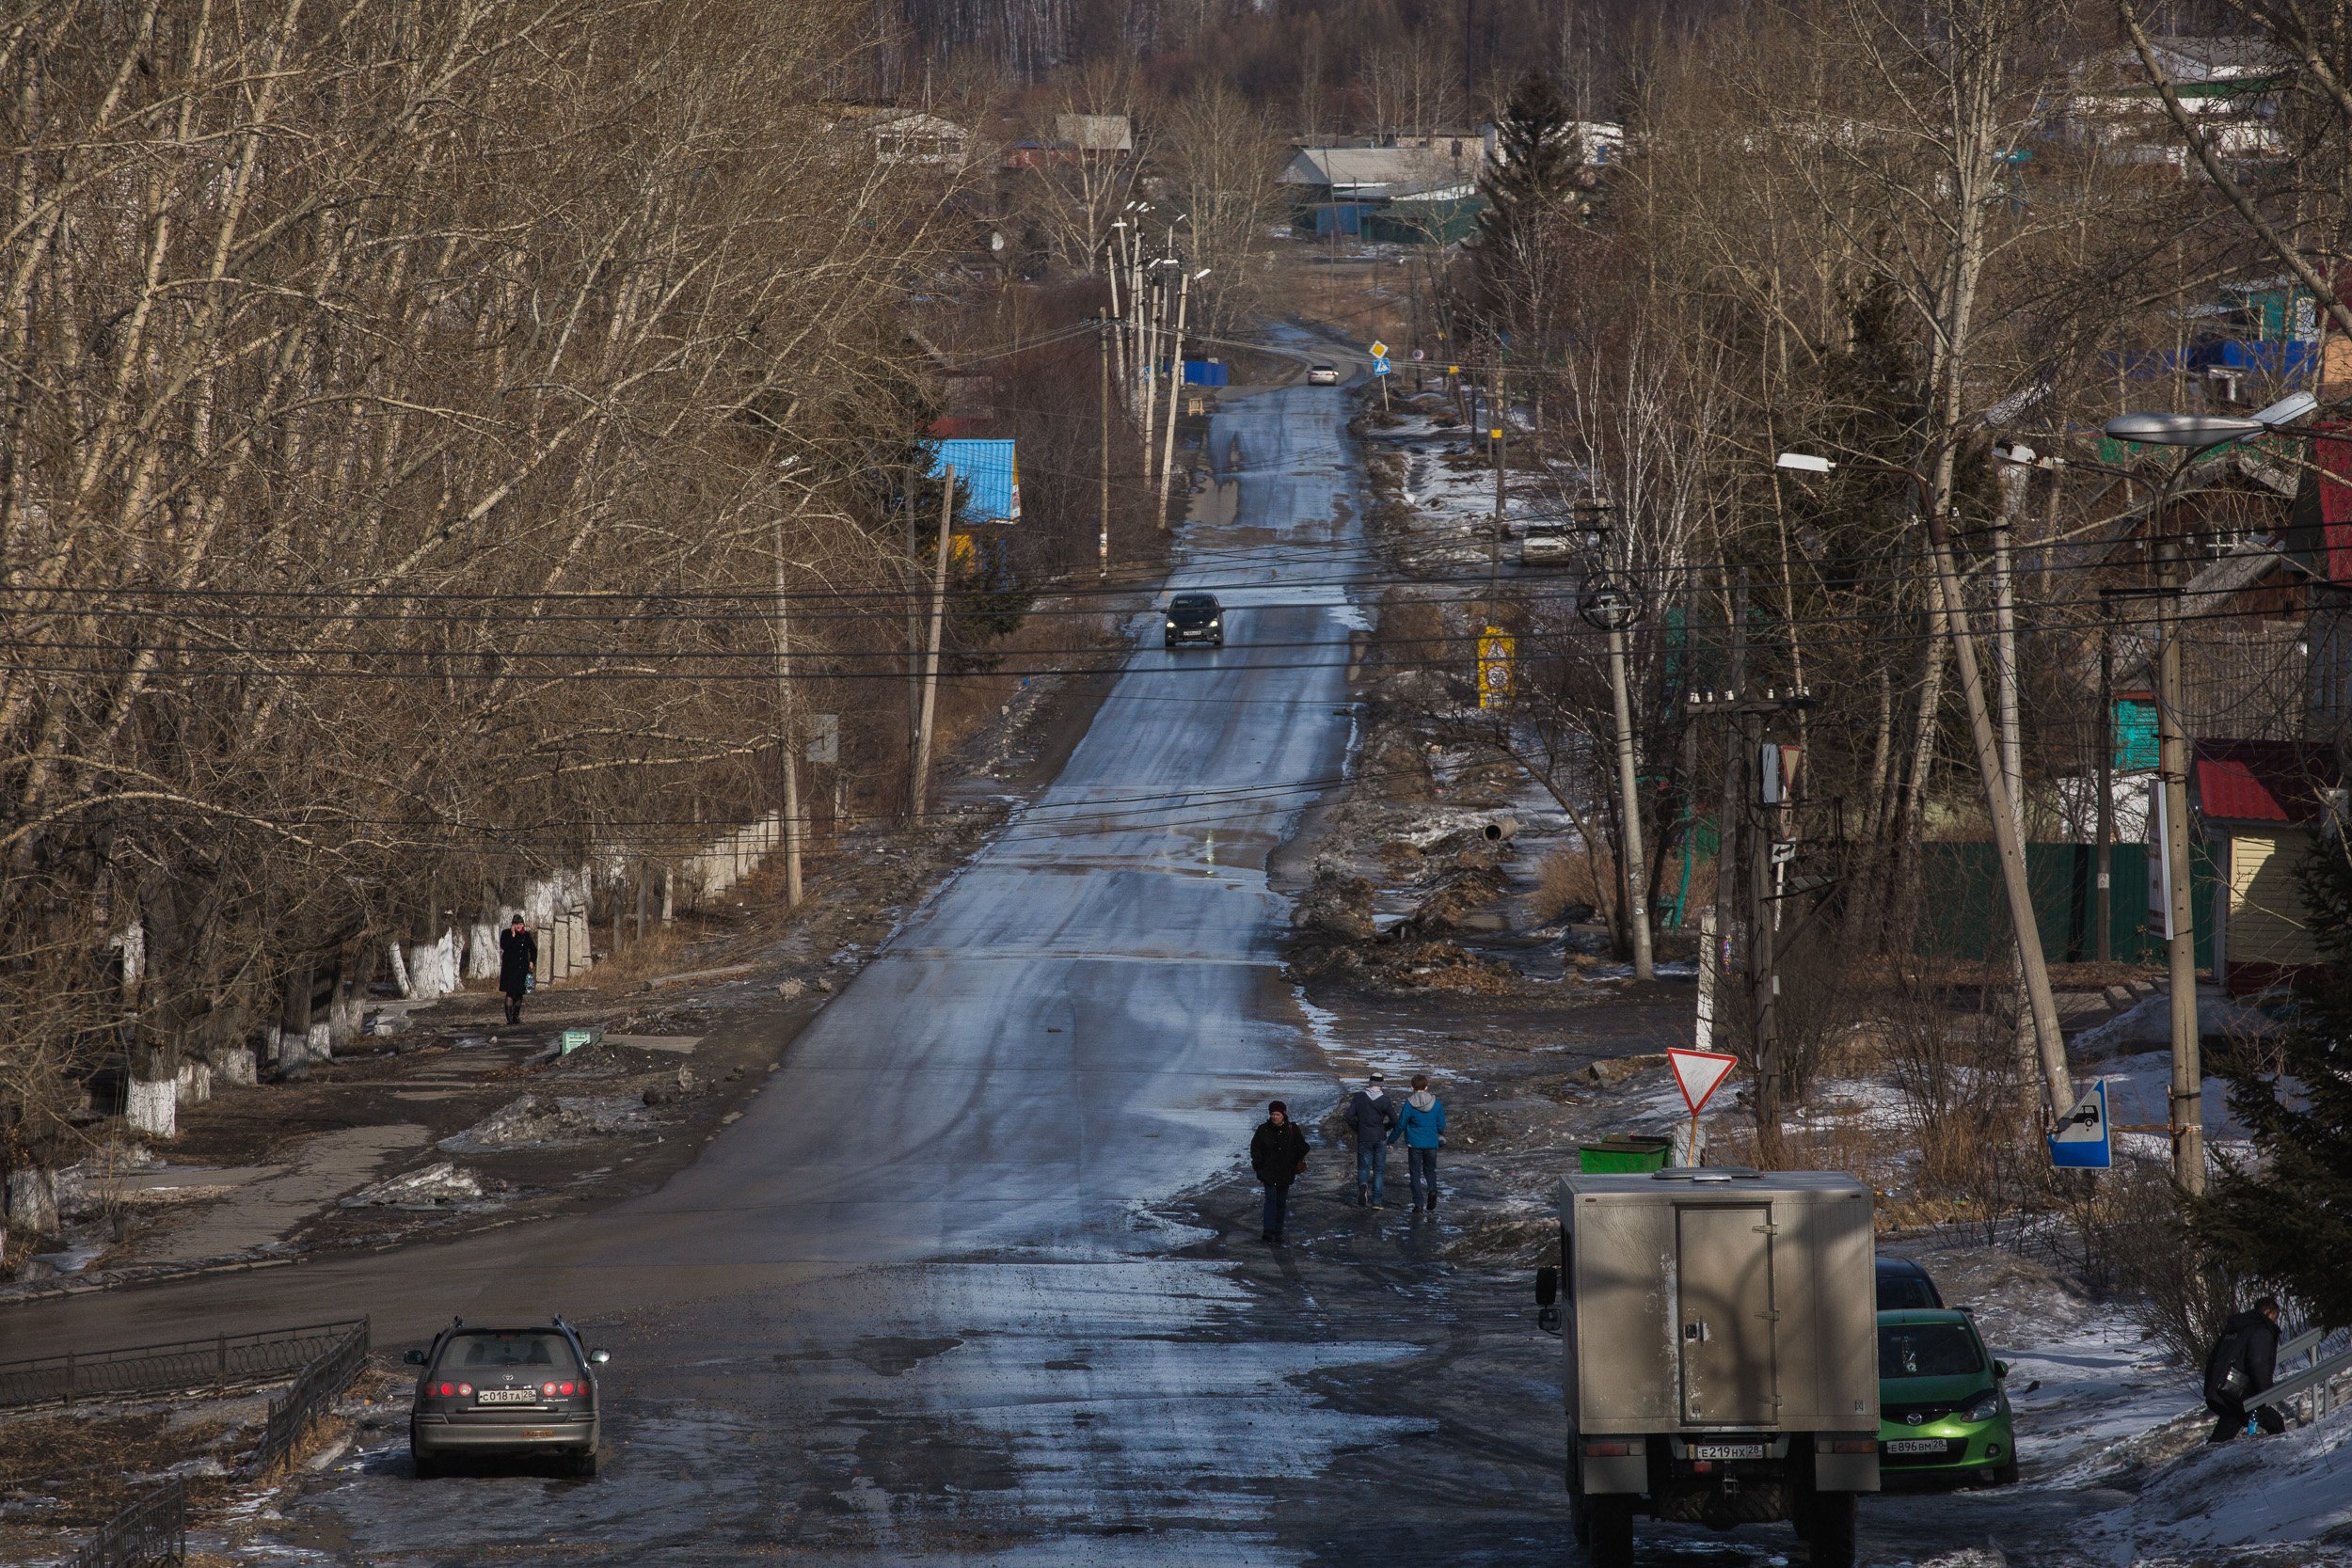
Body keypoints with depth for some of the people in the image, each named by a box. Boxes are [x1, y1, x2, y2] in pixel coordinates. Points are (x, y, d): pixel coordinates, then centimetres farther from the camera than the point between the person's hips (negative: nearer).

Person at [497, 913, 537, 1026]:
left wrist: (532, 962, 7)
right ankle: (509, 1018, -11)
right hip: (509, 968, -4)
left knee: (519, 993, 7)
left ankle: (516, 1016, 18)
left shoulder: (526, 935, 10)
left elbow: (533, 949, 19)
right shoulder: (506, 934, -1)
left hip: (522, 968, 4)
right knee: (510, 992, -10)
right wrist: (512, 935, -19)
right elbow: (504, 946, -17)